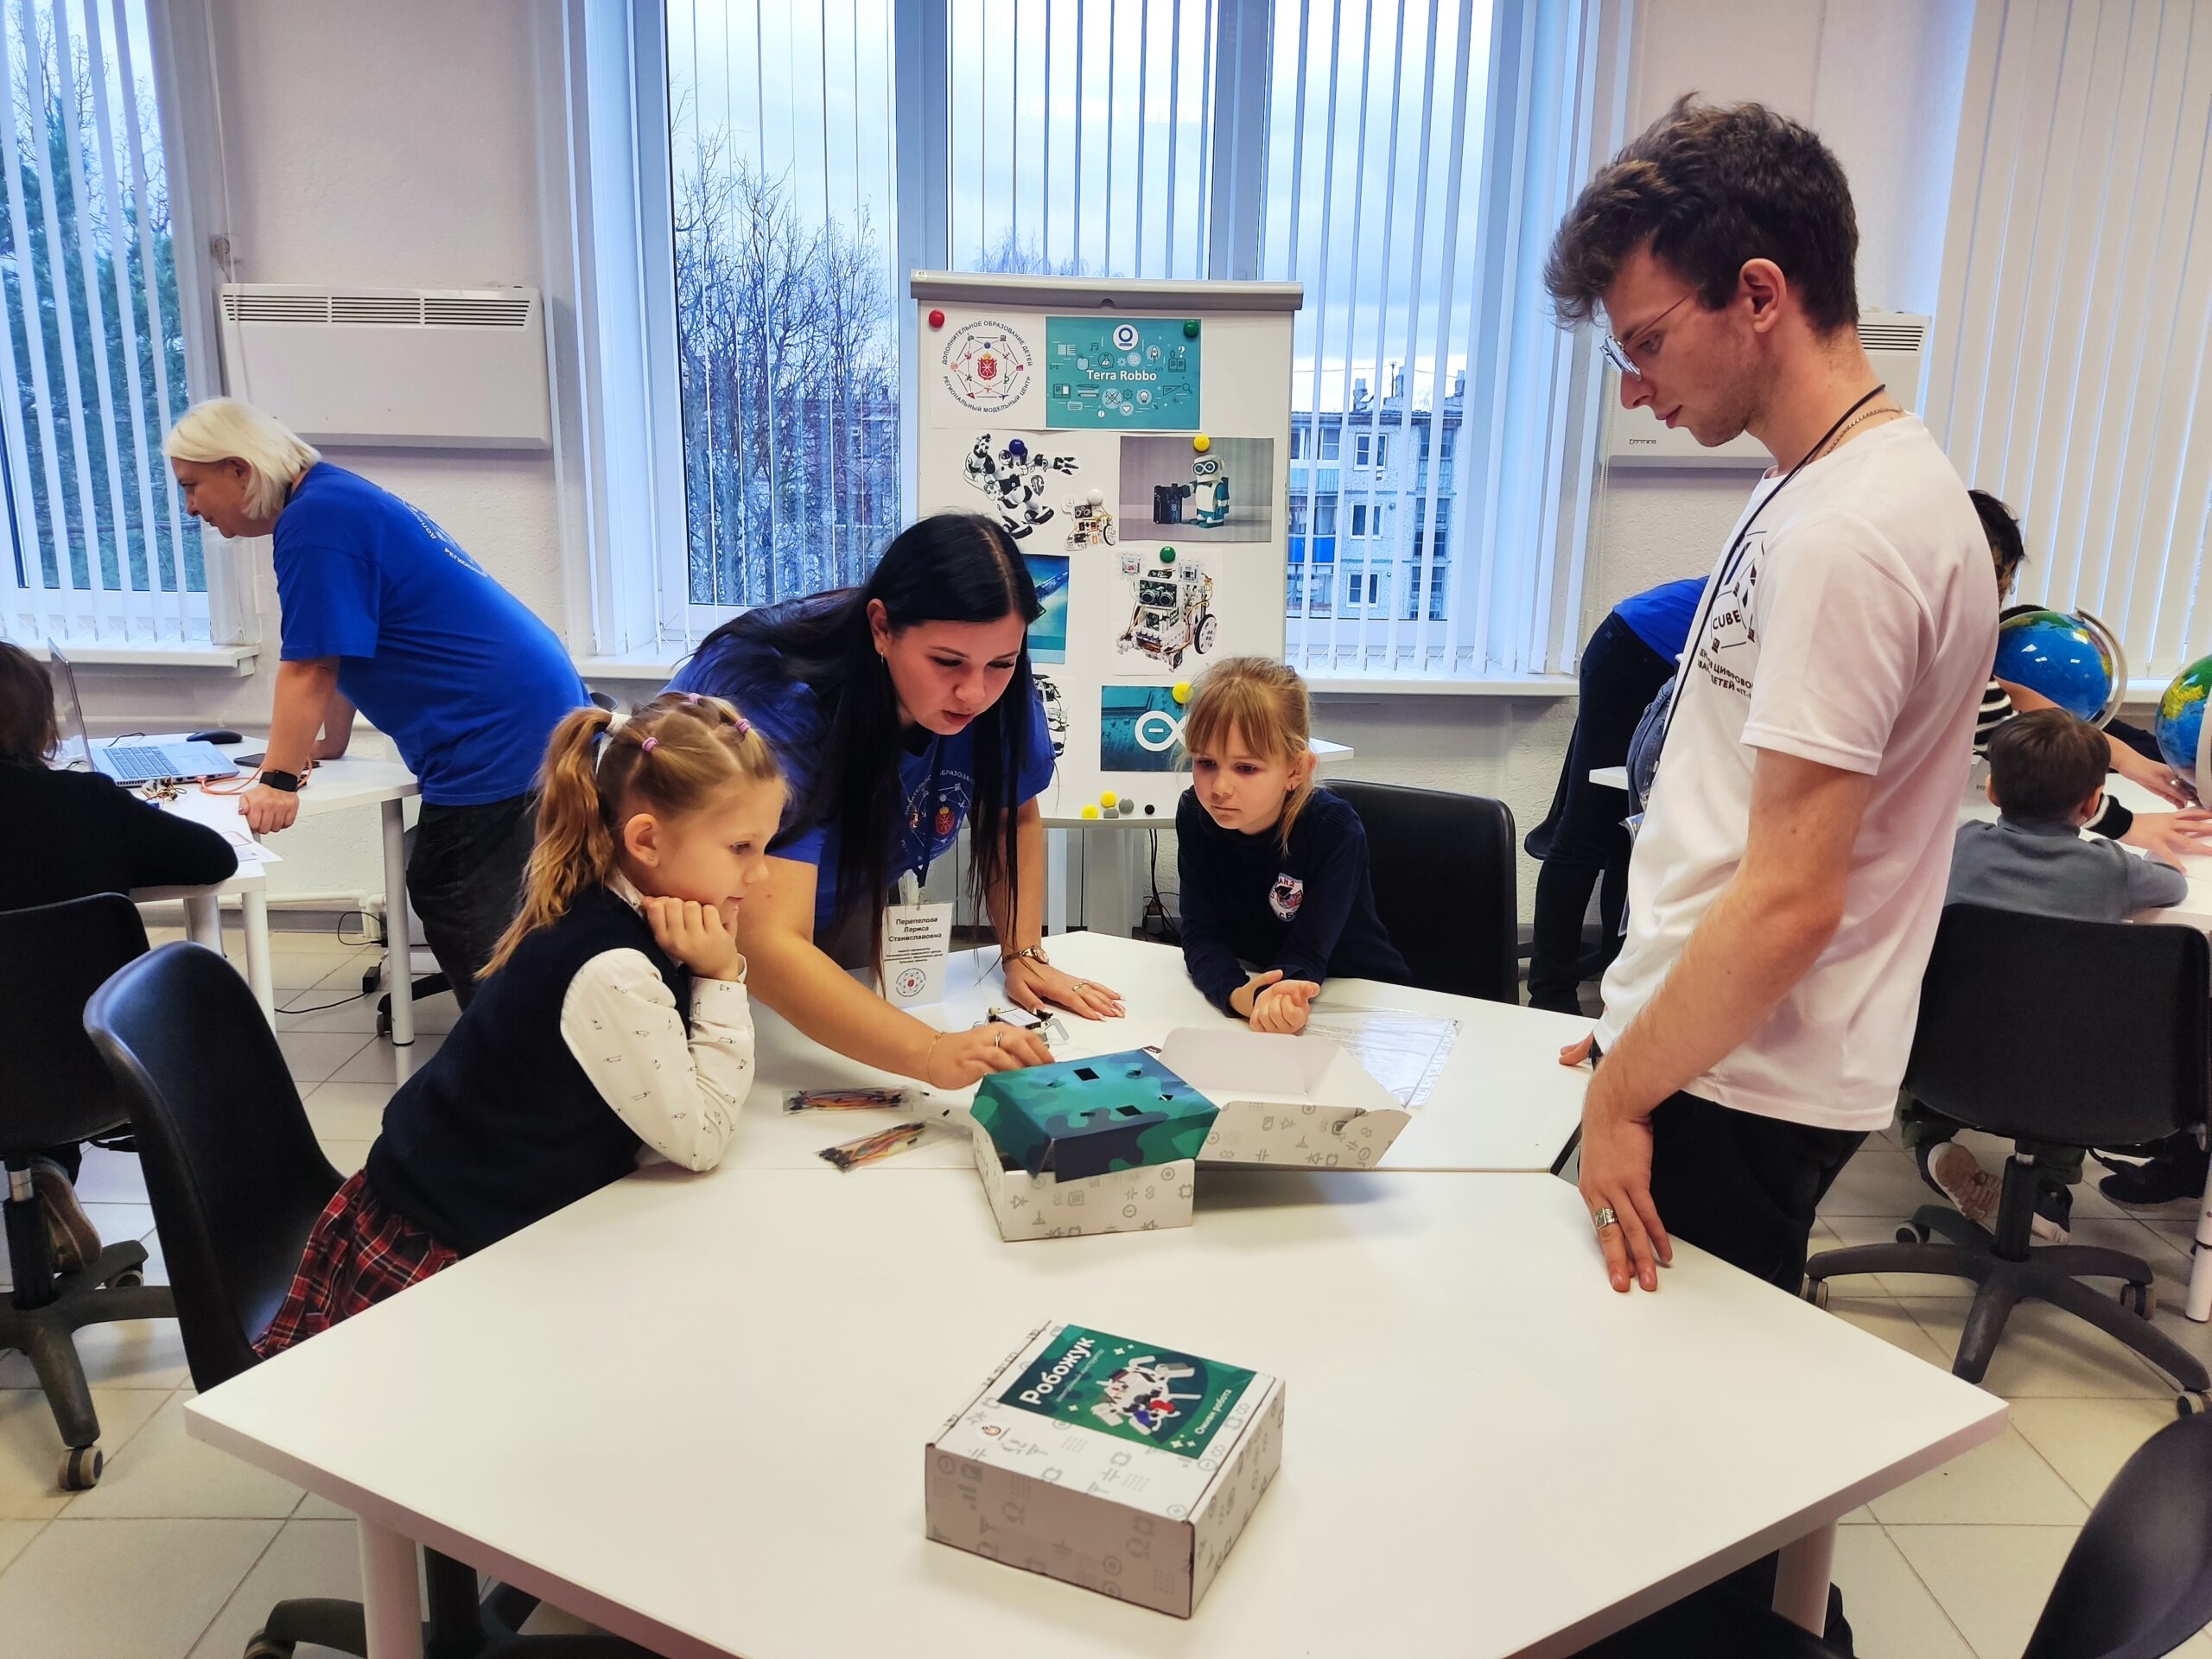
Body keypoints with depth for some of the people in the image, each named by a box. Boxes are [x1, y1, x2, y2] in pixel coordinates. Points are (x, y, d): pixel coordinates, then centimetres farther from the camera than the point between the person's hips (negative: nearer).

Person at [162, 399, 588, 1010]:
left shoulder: (315, 522, -14)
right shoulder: (334, 498, 18)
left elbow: (308, 668, -16)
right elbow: (349, 645, 26)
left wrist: (277, 780, -9)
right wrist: (327, 743, 31)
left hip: (498, 743, -11)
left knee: (466, 927, -6)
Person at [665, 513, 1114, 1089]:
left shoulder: (997, 689, -25)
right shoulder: (782, 702, -41)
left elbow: (1015, 816, -6)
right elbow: (768, 946, -50)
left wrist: (1022, 954, -20)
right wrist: (931, 1053, -62)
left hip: (842, 907, 5)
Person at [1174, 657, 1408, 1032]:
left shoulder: (1336, 830, -19)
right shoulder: (1195, 815, -10)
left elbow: (1305, 955, -21)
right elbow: (1203, 935, -13)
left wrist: (1277, 999, -42)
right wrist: (1239, 996, -33)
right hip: (1251, 983, 2)